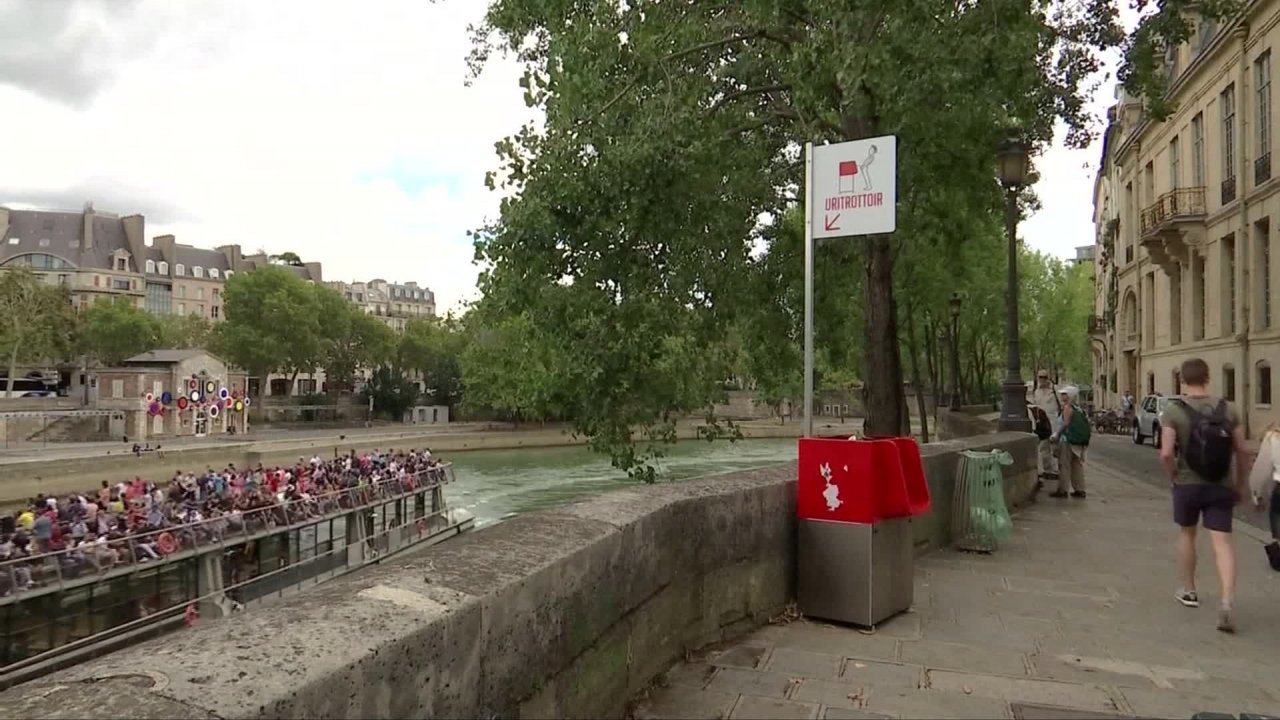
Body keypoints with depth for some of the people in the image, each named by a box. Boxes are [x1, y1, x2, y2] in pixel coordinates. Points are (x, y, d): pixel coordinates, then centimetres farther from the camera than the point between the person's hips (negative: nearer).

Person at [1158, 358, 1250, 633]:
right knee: (1222, 541, 1)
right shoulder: (1228, 409, -1)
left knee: (1186, 534, 19)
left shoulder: (1173, 410, -11)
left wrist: (1173, 476, 0)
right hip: (1221, 486, 1)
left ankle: (1189, 591, 32)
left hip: (1187, 484, -1)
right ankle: (1227, 600, -16)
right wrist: (1241, 484, 12)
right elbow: (1242, 451, 0)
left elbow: (1166, 453, -18)